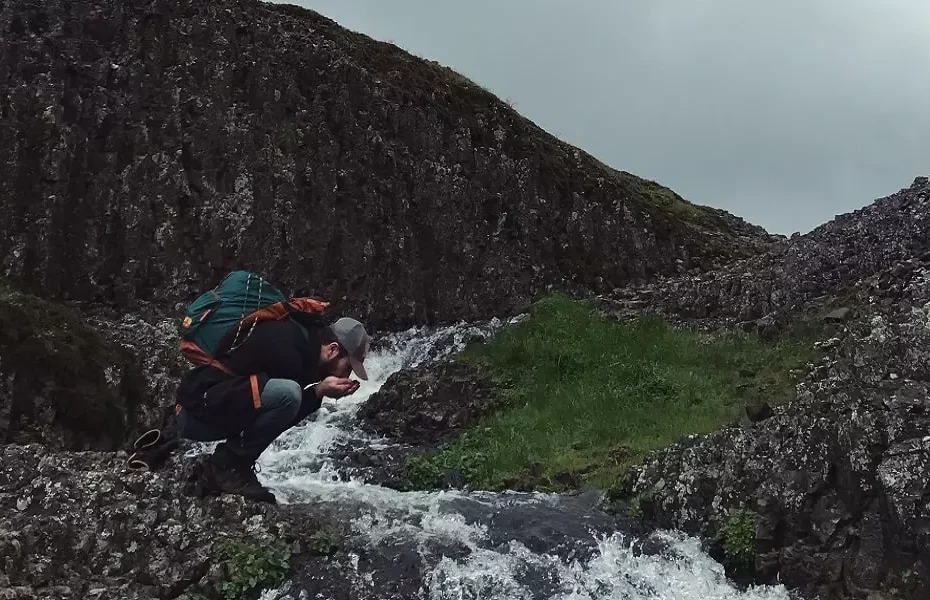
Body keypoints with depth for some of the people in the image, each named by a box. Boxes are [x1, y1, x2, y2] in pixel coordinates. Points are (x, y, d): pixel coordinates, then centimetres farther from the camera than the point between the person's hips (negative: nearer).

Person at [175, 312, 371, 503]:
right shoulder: (286, 349, -21)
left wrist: (317, 393, -2)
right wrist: (319, 391, -14)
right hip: (198, 412, -10)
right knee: (288, 393, -26)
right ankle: (226, 467, -10)